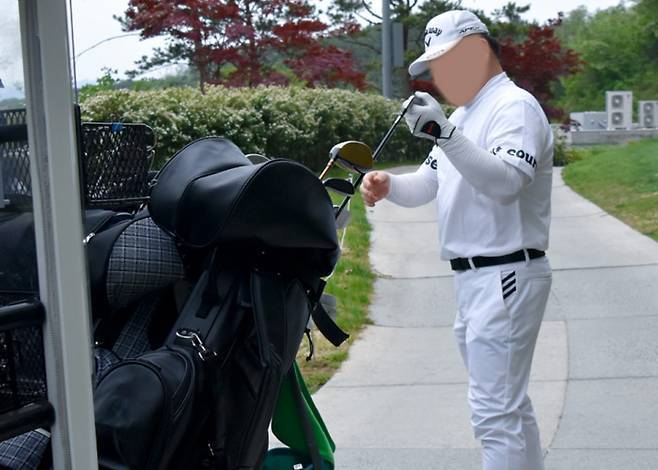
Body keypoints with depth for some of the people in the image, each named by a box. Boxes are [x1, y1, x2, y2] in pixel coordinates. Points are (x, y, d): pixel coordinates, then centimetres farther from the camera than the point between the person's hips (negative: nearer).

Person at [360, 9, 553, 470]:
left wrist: (445, 135, -39)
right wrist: (387, 184, -4)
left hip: (506, 276, -10)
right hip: (472, 278, 10)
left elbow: (506, 181, -28)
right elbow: (425, 185, 17)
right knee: (509, 403, 17)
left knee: (495, 410, -10)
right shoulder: (461, 116, 18)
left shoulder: (515, 106, -12)